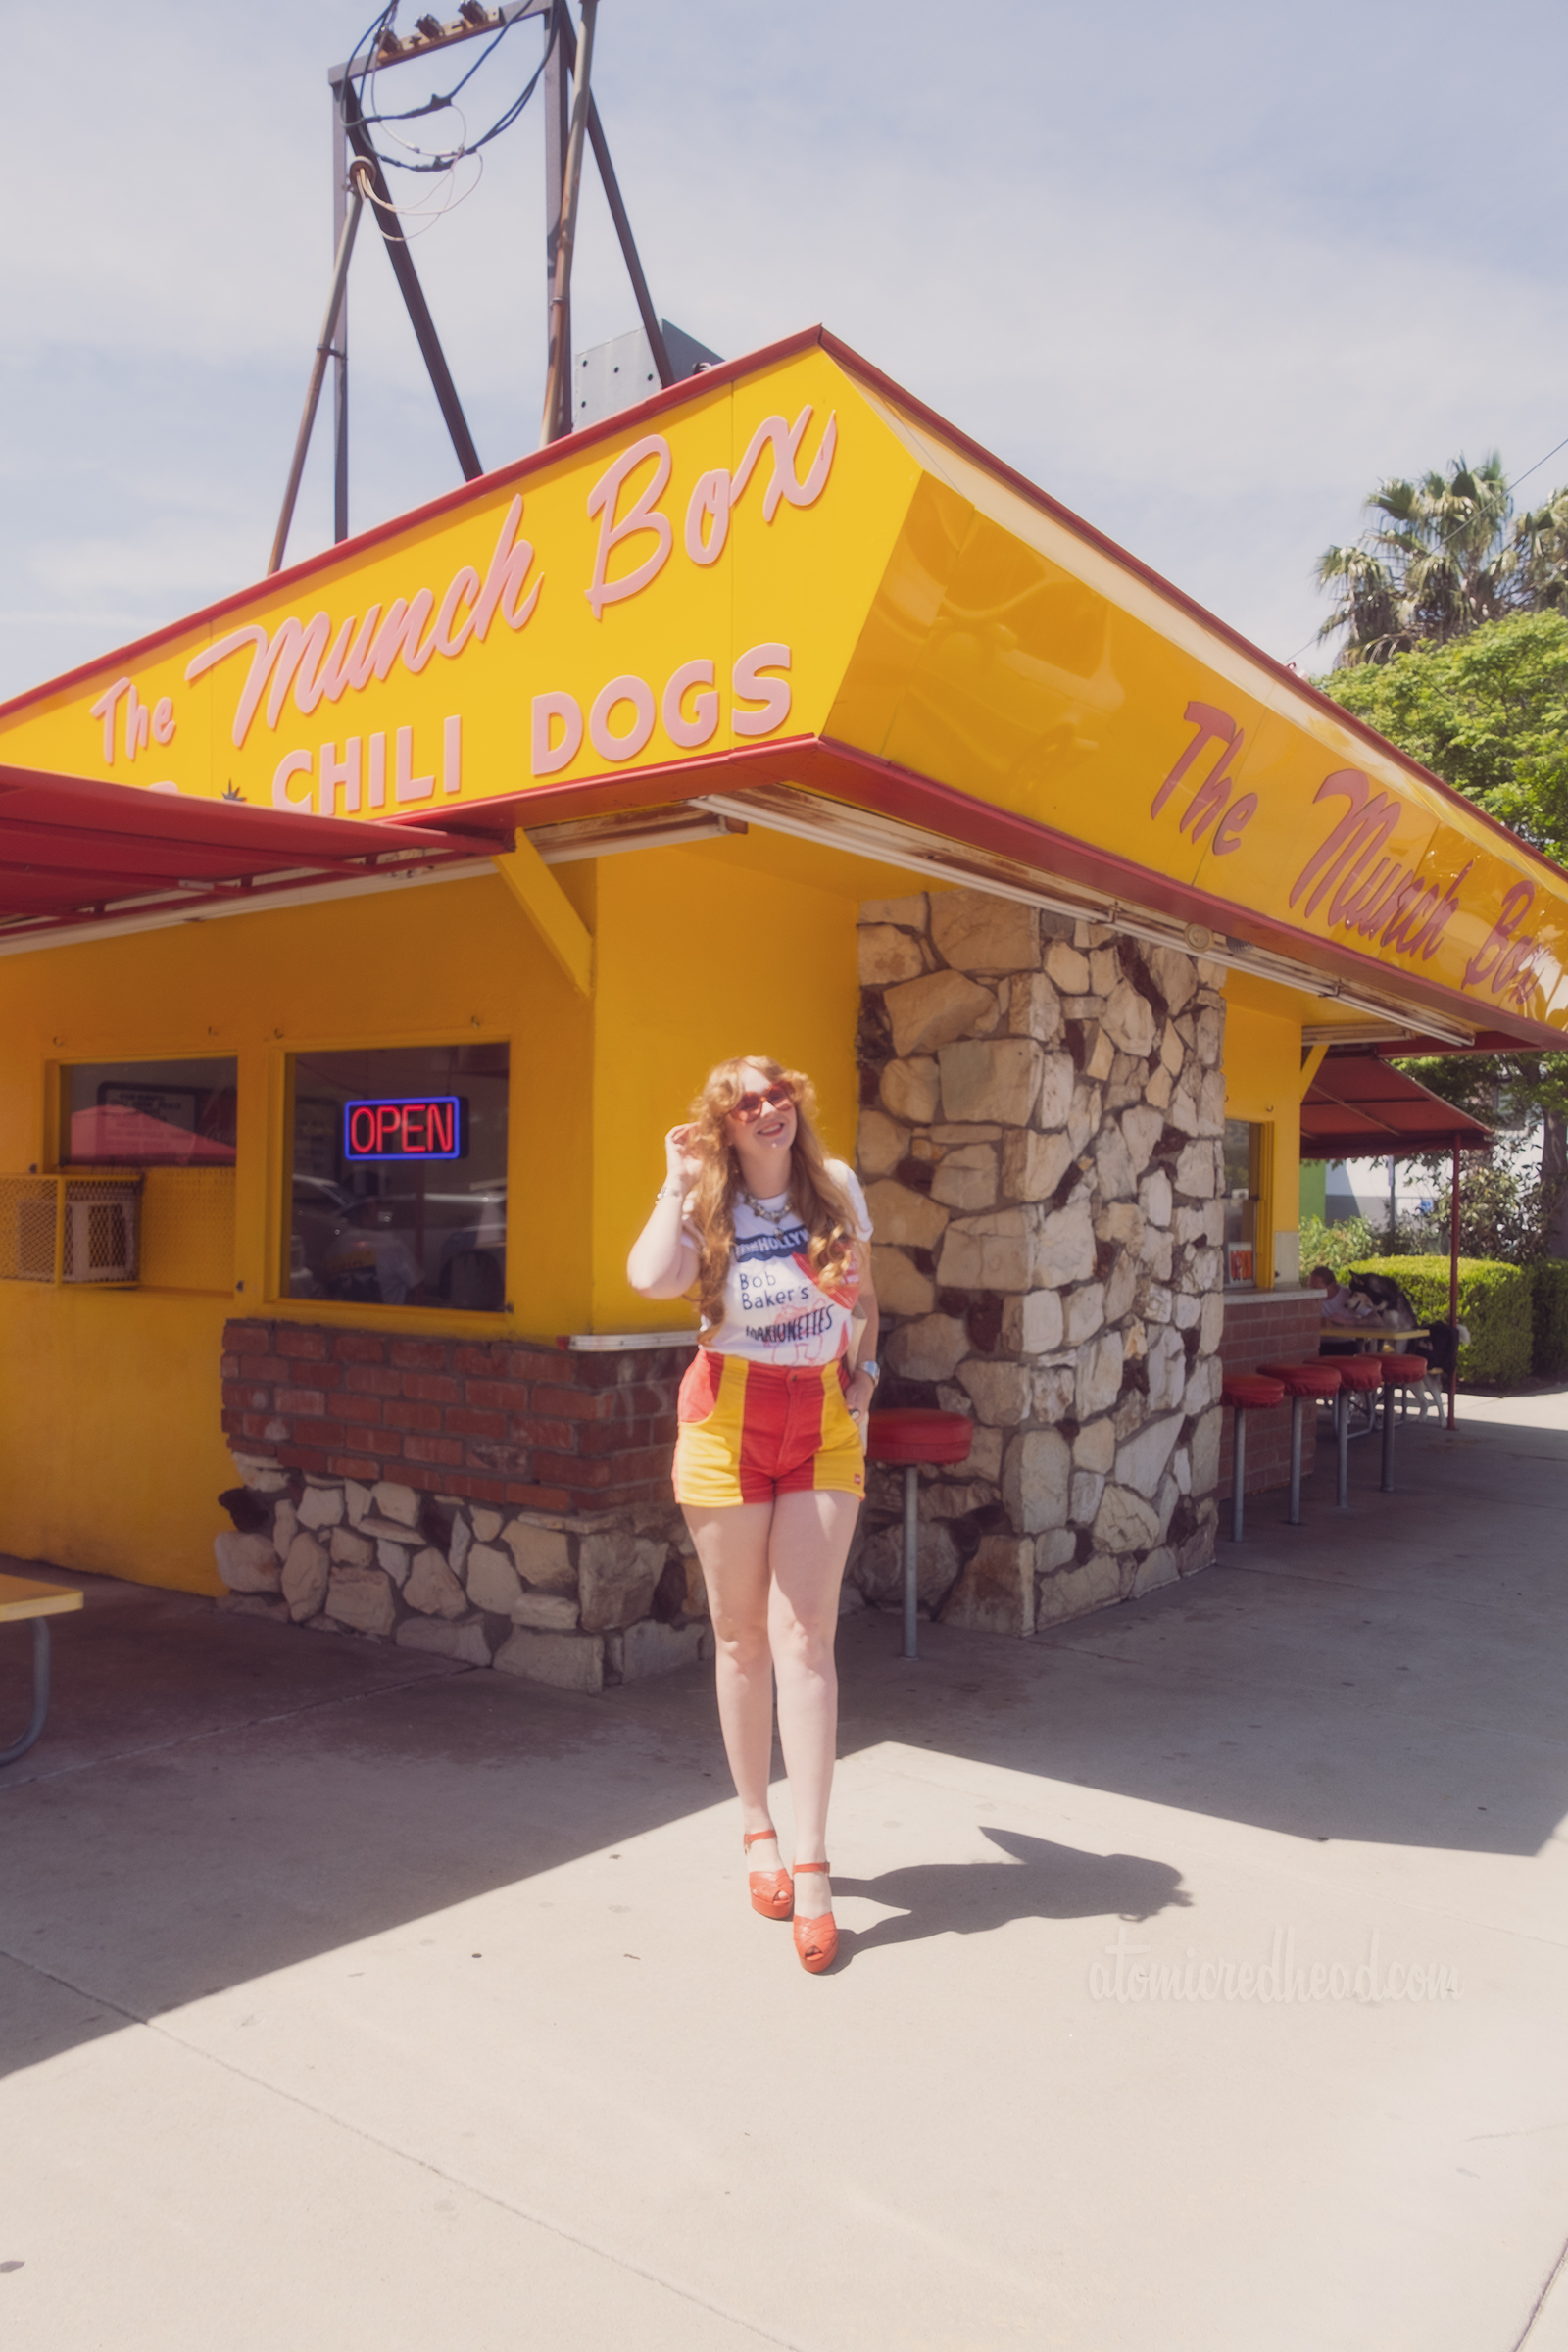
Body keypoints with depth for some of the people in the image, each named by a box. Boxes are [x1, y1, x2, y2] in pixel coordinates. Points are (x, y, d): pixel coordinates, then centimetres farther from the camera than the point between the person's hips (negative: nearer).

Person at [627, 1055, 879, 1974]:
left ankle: (812, 1866, -2)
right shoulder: (705, 1206, -3)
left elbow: (862, 1293, 18)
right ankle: (759, 1829, 26)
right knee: (742, 1637, 8)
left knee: (805, 1638, -7)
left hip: (824, 1423, 1)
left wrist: (864, 1373, 5)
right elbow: (652, 1279, -24)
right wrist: (680, 1182, -13)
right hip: (730, 1417, 0)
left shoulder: (835, 1184, 3)